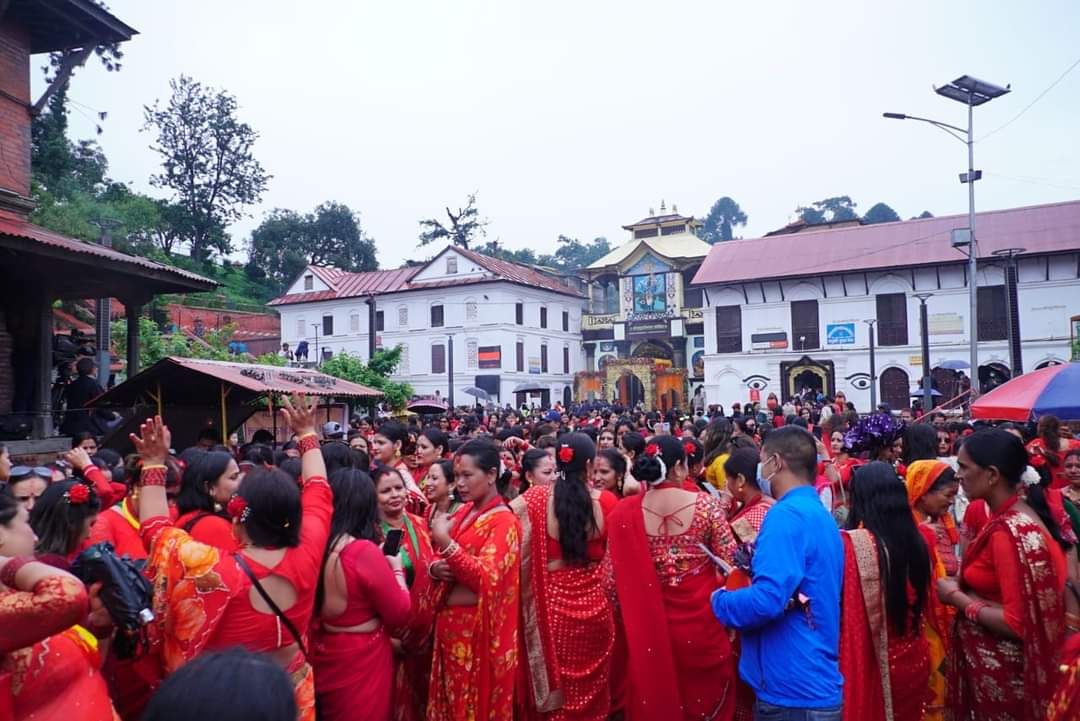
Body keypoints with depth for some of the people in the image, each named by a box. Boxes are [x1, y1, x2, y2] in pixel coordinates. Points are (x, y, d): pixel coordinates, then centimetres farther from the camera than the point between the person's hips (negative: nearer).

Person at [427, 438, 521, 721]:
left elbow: (487, 579, -24)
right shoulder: (463, 513, 8)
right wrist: (435, 568, -6)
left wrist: (445, 542, -29)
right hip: (447, 620, 7)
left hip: (477, 626, -7)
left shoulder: (504, 521, -15)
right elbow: (443, 560, 17)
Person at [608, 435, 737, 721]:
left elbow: (614, 578, -5)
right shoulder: (705, 504, -12)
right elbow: (732, 564, -10)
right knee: (706, 697, 21)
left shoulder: (624, 512, -8)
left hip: (649, 624, 1)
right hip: (701, 619, -1)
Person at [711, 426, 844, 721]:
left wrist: (719, 600, -10)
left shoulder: (786, 515, -19)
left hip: (793, 690, -9)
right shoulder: (822, 515, 10)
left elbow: (768, 600, -28)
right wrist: (759, 560, 11)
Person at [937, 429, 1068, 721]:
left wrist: (955, 597, -17)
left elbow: (1018, 623, -26)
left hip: (1000, 673, -8)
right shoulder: (1011, 518, 2)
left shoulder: (1010, 531, -26)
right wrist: (961, 586, 1)